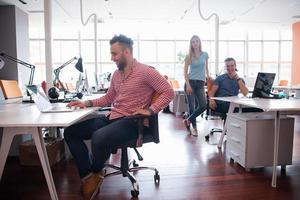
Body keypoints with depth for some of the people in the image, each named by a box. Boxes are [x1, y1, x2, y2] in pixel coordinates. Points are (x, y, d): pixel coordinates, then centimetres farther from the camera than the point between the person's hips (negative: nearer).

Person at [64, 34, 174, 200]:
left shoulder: (145, 71, -8)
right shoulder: (116, 74, 15)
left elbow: (168, 92, -10)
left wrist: (150, 110, -21)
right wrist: (87, 103, 10)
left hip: (131, 121, -8)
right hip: (111, 118, 8)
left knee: (99, 137, -35)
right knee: (70, 132, -3)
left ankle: (97, 172, -1)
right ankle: (88, 175, -3)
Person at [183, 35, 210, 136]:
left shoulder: (205, 54, 9)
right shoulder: (189, 56, 1)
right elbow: (185, 72, -2)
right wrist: (188, 85, -11)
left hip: (201, 83, 3)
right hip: (190, 82, -2)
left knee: (203, 105, -9)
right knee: (192, 106, -1)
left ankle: (188, 120, 13)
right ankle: (194, 127, 14)